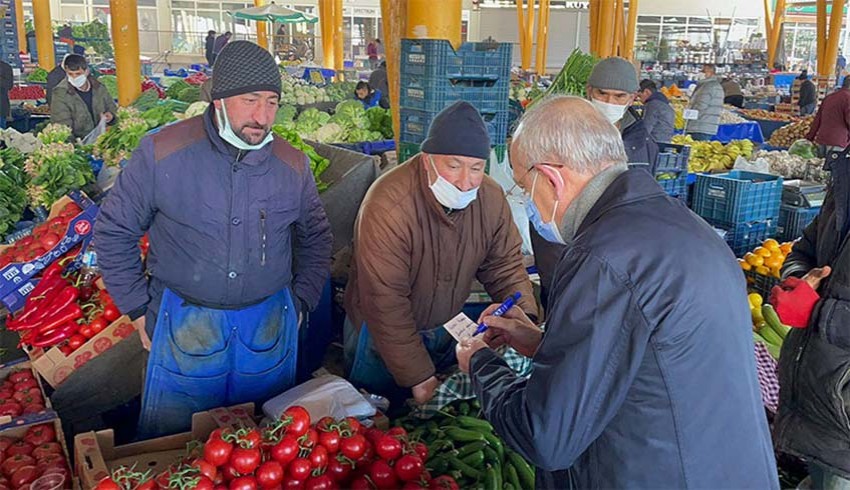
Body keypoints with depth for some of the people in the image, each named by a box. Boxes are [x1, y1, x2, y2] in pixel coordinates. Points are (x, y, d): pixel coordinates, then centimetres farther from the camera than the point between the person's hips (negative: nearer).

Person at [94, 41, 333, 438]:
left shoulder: (292, 164, -1)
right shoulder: (162, 152, -9)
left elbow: (316, 240, 15)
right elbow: (113, 231, 1)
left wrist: (299, 302, 7)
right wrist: (138, 310, 0)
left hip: (269, 328, 2)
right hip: (183, 324, -2)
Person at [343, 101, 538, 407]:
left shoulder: (491, 198, -14)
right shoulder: (388, 207, -33)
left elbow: (505, 266, -2)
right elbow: (385, 303, -31)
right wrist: (419, 378, -29)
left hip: (448, 329, 5)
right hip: (383, 335, -4)